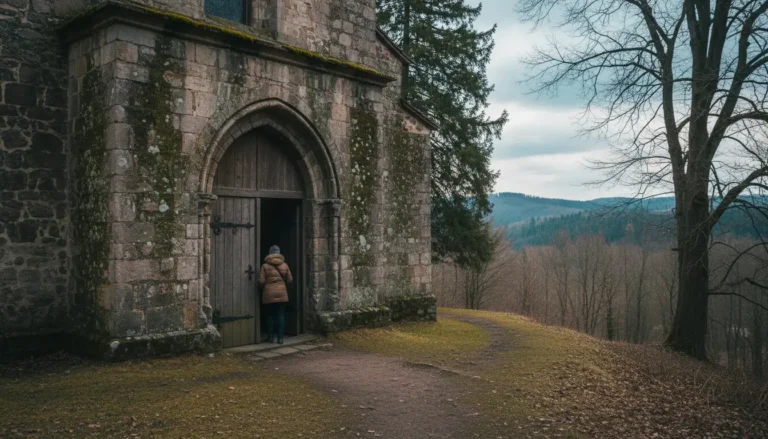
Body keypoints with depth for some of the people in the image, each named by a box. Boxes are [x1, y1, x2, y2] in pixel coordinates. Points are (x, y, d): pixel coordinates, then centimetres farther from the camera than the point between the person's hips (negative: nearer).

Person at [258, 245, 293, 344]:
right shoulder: (284, 265, 2)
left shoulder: (265, 266, -4)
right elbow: (290, 280, 4)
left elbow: (261, 281, -8)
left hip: (269, 294, -1)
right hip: (282, 294, 1)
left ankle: (271, 337, 15)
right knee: (281, 315, 4)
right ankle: (280, 337, 2)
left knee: (270, 315, 10)